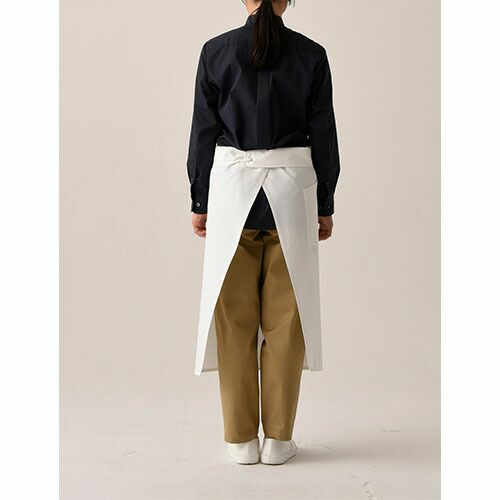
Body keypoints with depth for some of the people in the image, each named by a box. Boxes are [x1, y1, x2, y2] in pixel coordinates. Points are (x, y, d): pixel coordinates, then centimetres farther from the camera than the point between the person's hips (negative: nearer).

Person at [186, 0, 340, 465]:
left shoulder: (216, 51, -2)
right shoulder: (311, 55, -1)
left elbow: (204, 132, -1)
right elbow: (323, 136, 1)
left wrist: (199, 202, 7)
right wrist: (325, 205, 9)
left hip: (232, 188, 0)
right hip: (291, 192, 0)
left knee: (234, 317, 6)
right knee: (285, 318, 6)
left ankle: (242, 439, 11)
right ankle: (278, 438, 12)